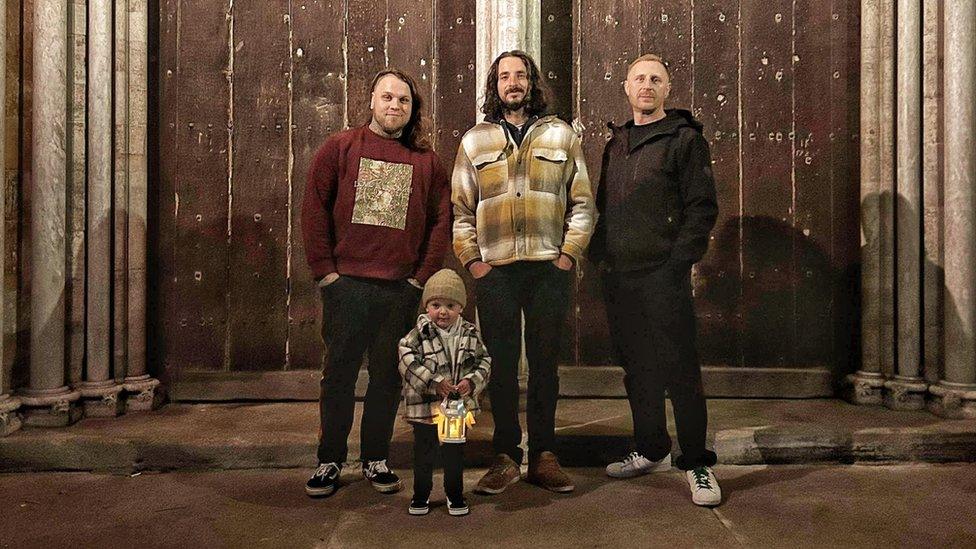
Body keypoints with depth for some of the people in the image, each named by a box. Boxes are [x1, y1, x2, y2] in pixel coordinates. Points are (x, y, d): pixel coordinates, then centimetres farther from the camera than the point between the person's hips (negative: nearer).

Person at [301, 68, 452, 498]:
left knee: (388, 376, 9)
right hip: (346, 282, -1)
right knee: (339, 373, 6)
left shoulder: (426, 160, 9)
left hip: (402, 288, 2)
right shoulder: (340, 147, 5)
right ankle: (329, 461, 20)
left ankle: (376, 459, 24)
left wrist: (423, 275, -1)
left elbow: (441, 219, 7)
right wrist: (324, 269, -6)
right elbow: (314, 208, 0)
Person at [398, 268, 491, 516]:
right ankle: (421, 495, 30)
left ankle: (455, 495, 32)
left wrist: (472, 381, -16)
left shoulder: (470, 334, -1)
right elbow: (408, 363, -20)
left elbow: (484, 362, 2)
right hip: (425, 405, -2)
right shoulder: (418, 335, -11)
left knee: (454, 453, 15)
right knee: (423, 452, 13)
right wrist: (435, 383, -26)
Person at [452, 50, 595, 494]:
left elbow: (582, 202, 8)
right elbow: (460, 208, 10)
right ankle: (505, 456, 13)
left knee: (544, 363, 6)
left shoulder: (560, 135, 11)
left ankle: (543, 456, 16)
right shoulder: (475, 140, 13)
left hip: (548, 269, 0)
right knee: (501, 365, 3)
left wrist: (569, 254, -2)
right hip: (494, 271, 0)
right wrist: (471, 259, -1)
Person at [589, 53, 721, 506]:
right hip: (618, 275, 6)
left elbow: (702, 208, -7)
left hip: (662, 275, -6)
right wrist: (599, 251, 8)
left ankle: (696, 463, 9)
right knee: (636, 368, 13)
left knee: (679, 370, -3)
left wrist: (678, 261, -15)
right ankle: (652, 450, 27)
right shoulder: (615, 143, 18)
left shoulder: (684, 139, -1)